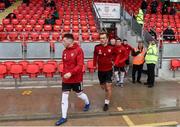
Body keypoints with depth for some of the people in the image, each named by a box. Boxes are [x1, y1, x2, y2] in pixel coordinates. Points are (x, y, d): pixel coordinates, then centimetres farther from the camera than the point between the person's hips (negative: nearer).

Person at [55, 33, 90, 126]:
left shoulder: (78, 50, -15)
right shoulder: (64, 51, 4)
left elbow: (80, 65, -21)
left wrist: (71, 73, -30)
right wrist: (64, 74, 10)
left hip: (76, 78, -5)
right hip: (66, 79, 5)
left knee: (79, 94, 16)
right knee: (64, 97, 4)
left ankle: (87, 103, 48)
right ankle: (64, 117, 16)